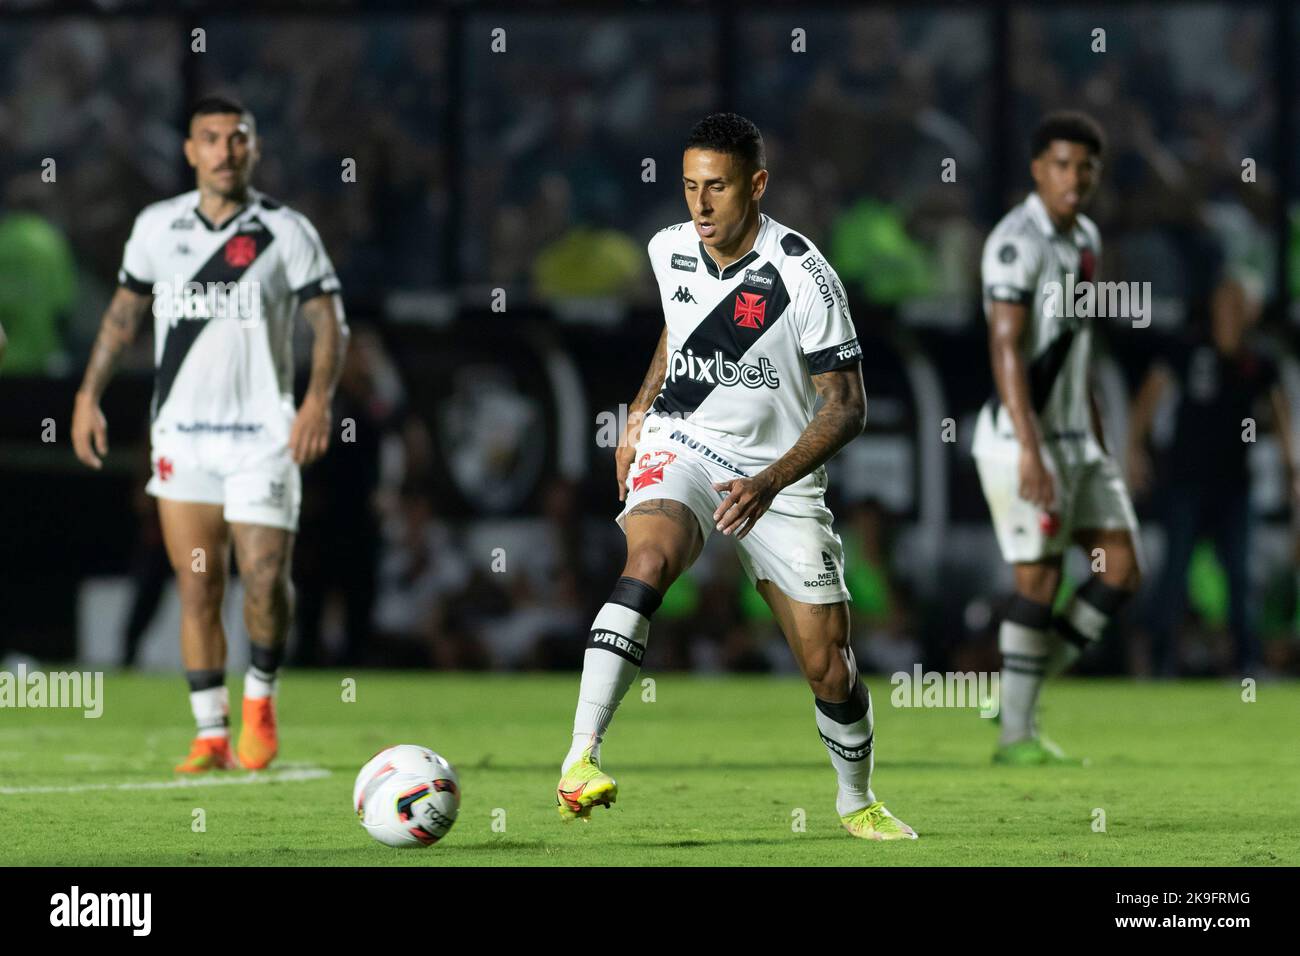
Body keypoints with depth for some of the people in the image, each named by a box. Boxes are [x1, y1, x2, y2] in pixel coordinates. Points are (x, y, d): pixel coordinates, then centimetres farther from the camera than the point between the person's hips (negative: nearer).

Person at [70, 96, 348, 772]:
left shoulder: (286, 232, -2)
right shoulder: (157, 227, 6)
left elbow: (329, 322, -3)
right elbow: (123, 311, 17)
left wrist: (319, 399, -18)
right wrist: (89, 395, 12)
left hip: (263, 434, -2)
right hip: (181, 431, 2)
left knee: (265, 580, -11)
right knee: (197, 589, -1)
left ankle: (259, 698, 15)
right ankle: (211, 735, 5)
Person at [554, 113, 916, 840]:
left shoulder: (804, 277, -18)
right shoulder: (671, 251, -2)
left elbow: (846, 407, -16)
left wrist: (770, 483, -27)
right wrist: (641, 411, 15)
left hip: (780, 474, -2)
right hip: (680, 449, 2)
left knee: (830, 669, 1)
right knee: (648, 560, -33)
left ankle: (858, 801, 31)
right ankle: (581, 759, -41)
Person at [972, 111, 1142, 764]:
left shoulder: (1084, 239, 13)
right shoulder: (1017, 241, -15)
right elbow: (1006, 348, -21)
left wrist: (1097, 442, 21)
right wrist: (1031, 452, -27)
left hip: (1075, 436, 9)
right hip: (1020, 438, -9)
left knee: (1120, 573, 5)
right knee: (1039, 581, -6)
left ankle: (1024, 694, 14)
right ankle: (1016, 735, 3)